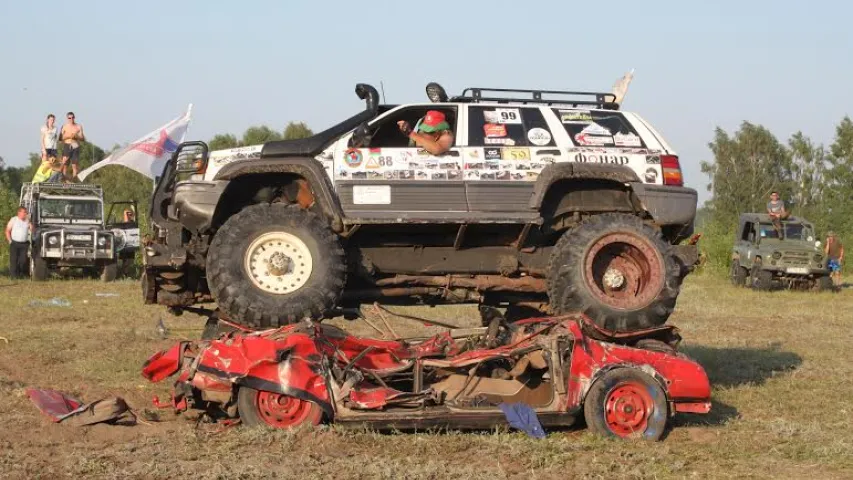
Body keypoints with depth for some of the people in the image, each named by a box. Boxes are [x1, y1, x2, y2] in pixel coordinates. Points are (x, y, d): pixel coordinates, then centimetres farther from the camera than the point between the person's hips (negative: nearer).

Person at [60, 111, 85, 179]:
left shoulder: (79, 126, 10)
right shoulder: (64, 126, 7)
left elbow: (83, 139, 9)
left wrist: (77, 136, -9)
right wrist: (68, 136, -12)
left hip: (75, 146, 1)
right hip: (67, 146, -1)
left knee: (75, 165, -3)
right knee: (64, 164, -7)